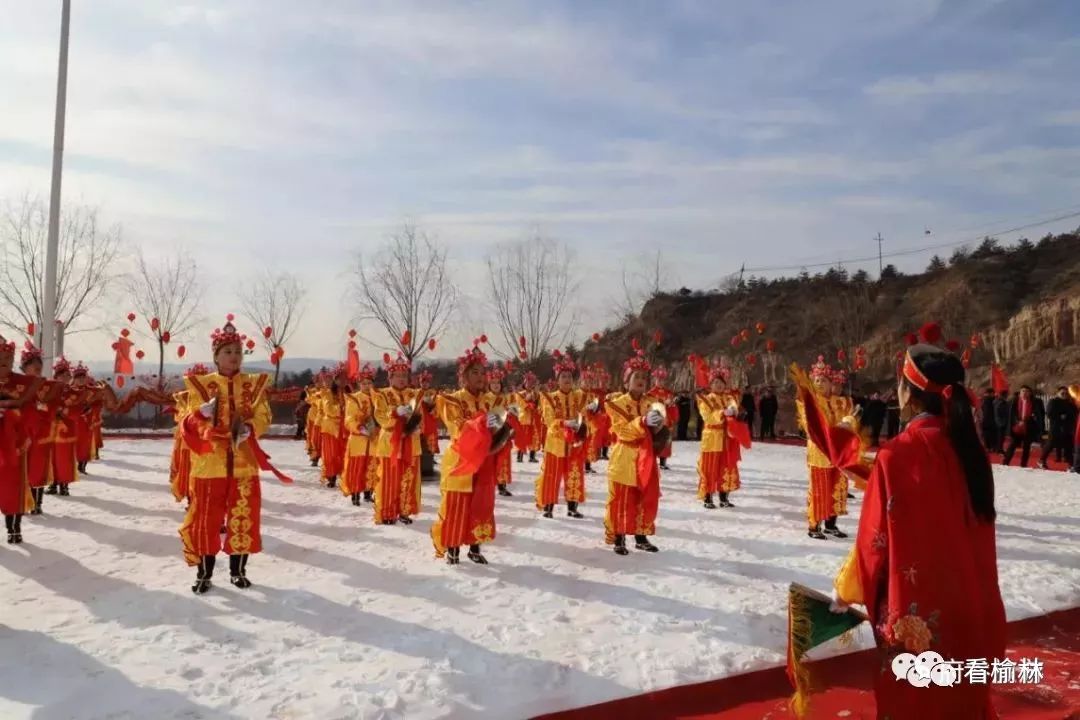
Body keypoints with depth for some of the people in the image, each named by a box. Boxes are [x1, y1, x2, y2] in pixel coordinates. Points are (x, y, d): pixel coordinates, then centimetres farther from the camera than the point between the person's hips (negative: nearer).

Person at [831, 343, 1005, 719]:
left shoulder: (898, 455, -19)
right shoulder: (969, 448, -2)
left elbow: (875, 539, -13)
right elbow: (975, 530, 9)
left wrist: (846, 588, 2)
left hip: (917, 611, -6)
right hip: (969, 607, 6)